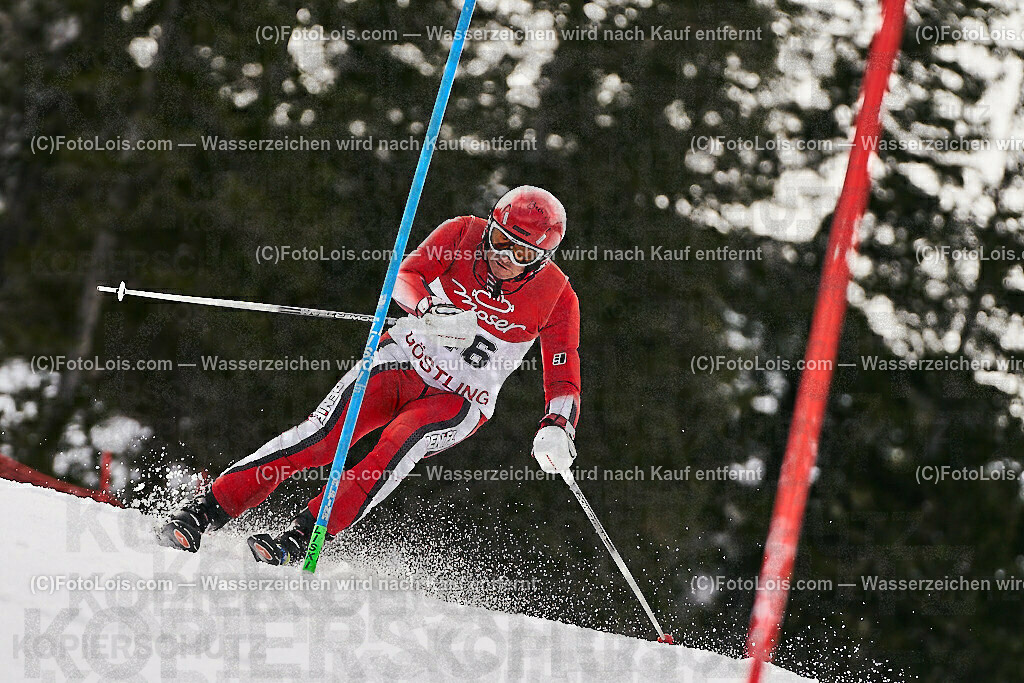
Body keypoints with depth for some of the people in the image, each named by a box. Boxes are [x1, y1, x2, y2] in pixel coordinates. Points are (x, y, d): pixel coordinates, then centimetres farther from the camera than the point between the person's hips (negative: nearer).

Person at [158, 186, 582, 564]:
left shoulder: (557, 297, -12)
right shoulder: (464, 233, -10)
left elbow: (563, 380, -8)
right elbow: (406, 276, -19)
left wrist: (556, 428, -28)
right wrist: (432, 311, -41)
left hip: (458, 400, -1)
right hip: (403, 362, 1)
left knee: (396, 448, -31)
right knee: (319, 438, -18)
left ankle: (297, 542, -35)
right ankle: (202, 514, -16)